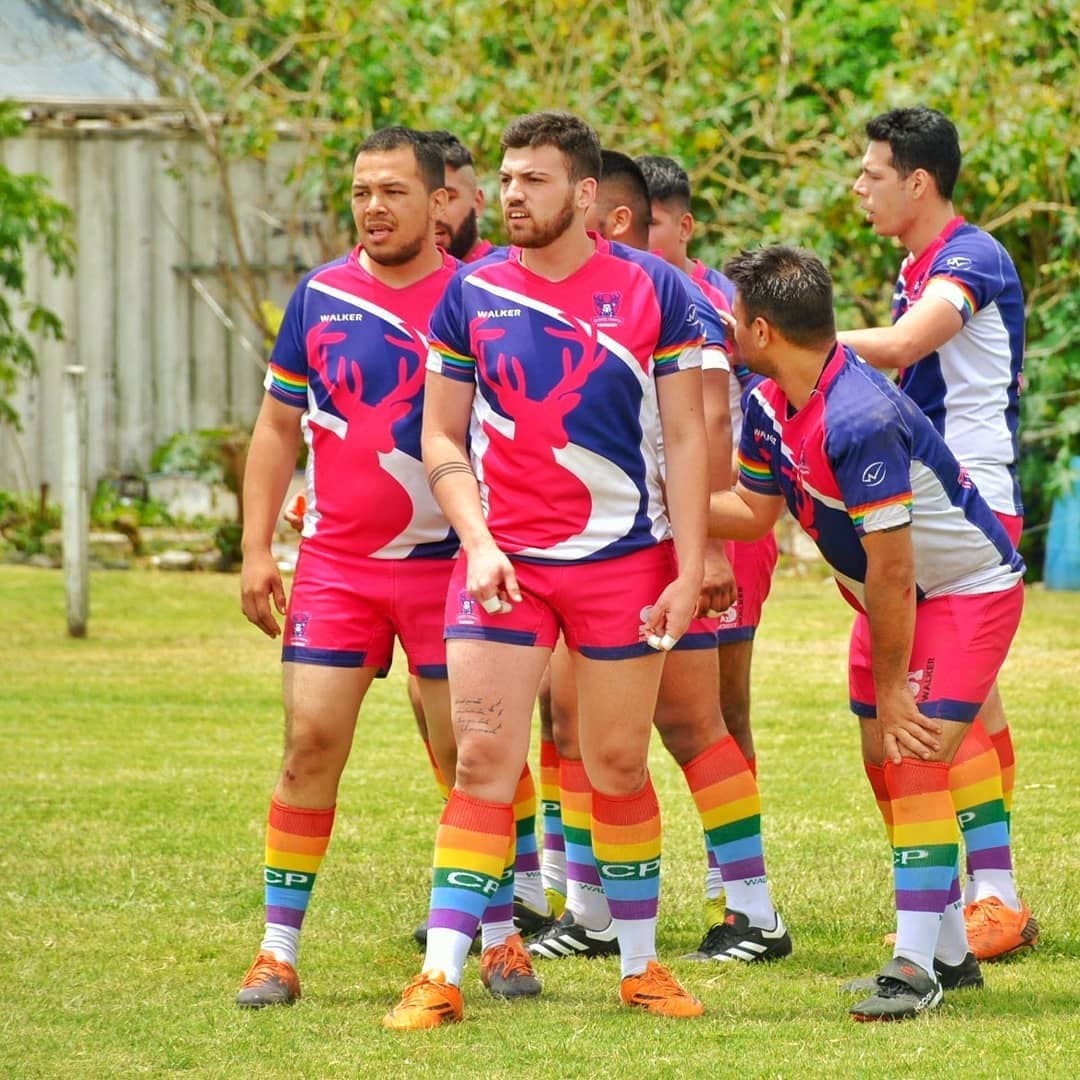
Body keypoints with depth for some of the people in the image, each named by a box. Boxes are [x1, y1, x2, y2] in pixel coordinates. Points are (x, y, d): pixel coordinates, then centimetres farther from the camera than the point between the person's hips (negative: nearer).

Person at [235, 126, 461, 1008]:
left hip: (449, 562, -2)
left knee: (469, 754, 2)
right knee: (311, 743, -5)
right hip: (335, 563, 2)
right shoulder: (320, 298, 4)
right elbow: (279, 427, 11)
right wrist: (256, 549, 4)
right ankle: (279, 949, 1)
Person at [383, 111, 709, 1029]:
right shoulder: (472, 293, 2)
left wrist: (689, 572, -6)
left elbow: (685, 439, 0)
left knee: (620, 764, 7)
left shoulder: (653, 290, -1)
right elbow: (442, 438, 6)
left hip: (626, 560, 0)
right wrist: (478, 542, -8)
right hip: (503, 558, 1)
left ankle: (641, 967, 20)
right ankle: (441, 977, -6)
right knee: (483, 760, -6)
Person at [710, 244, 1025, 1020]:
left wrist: (890, 686, -22)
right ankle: (950, 952, 19)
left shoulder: (860, 421, -35)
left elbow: (891, 568, -30)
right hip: (891, 596, 9)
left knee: (916, 759, -19)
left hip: (967, 587, -9)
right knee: (885, 764, 9)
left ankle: (916, 967, -19)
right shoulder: (769, 405, -7)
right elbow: (753, 510, 8)